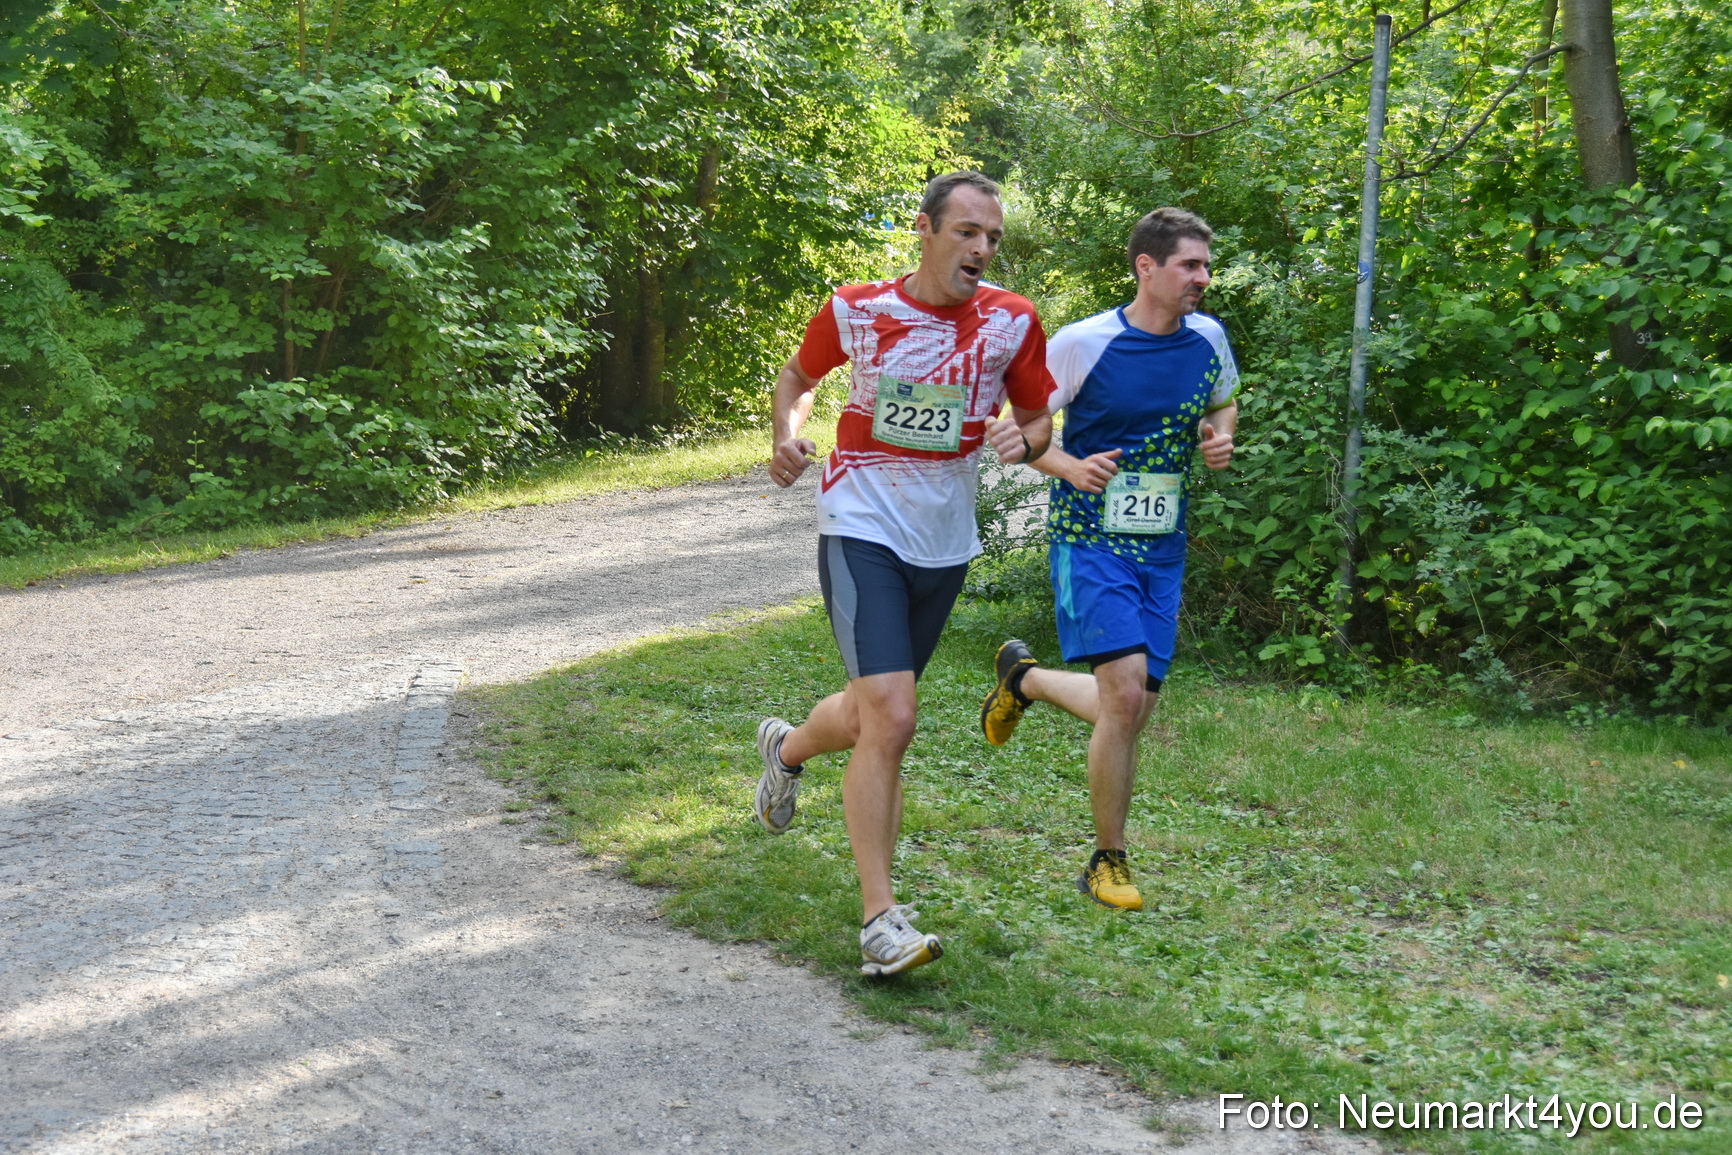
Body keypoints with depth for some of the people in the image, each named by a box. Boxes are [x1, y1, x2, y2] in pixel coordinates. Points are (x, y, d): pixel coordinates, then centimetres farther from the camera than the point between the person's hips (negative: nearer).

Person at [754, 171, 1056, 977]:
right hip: (862, 527, -4)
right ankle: (880, 921, -9)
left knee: (876, 711, 18)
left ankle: (787, 748, 53)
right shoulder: (855, 310, -7)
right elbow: (797, 376, 11)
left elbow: (1038, 418, 9)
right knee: (890, 718, -18)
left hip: (944, 542, 4)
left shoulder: (1012, 322, -3)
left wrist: (1024, 443, -15)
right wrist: (789, 434, -9)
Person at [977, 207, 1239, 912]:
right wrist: (1071, 466, -22)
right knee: (1125, 694, -19)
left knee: (1129, 711, 6)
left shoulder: (1207, 338, 4)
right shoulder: (1082, 343, -11)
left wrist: (1220, 439, 1)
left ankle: (1024, 677, 38)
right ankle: (1109, 863, 0)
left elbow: (1223, 404, 24)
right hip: (1091, 541, -5)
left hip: (1162, 549, 6)